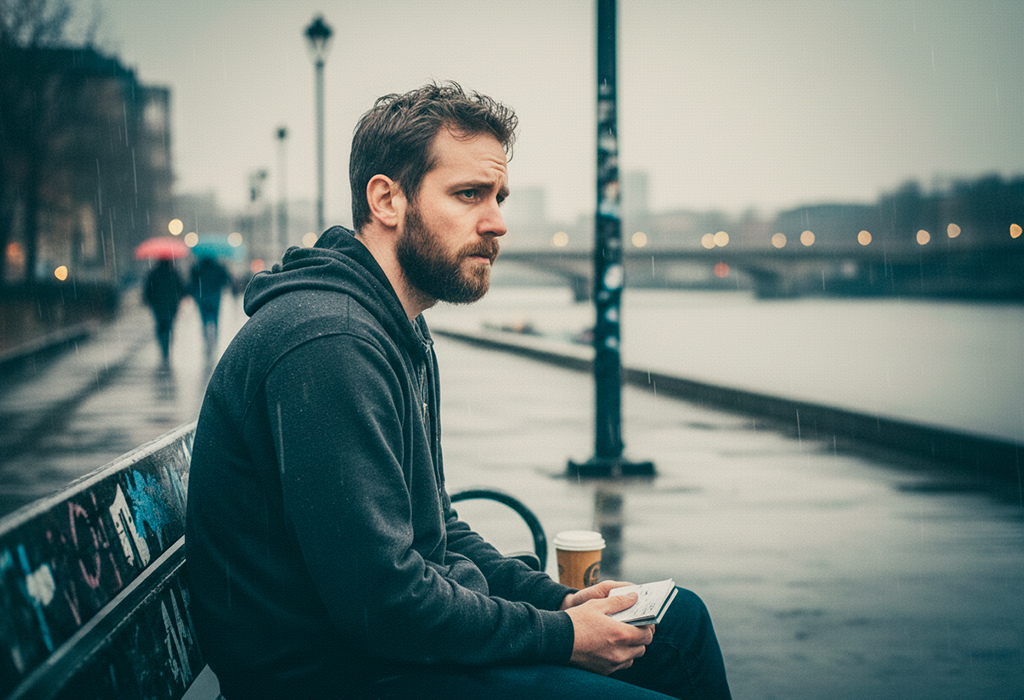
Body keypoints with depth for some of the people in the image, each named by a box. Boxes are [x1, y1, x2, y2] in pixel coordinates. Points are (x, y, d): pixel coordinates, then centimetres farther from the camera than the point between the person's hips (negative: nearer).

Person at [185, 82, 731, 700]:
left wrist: (556, 599, 5)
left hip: (414, 621, 11)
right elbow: (380, 597, -27)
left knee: (680, 618, 13)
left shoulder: (405, 336, 13)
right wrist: (560, 636, -16)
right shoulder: (330, 343, -24)